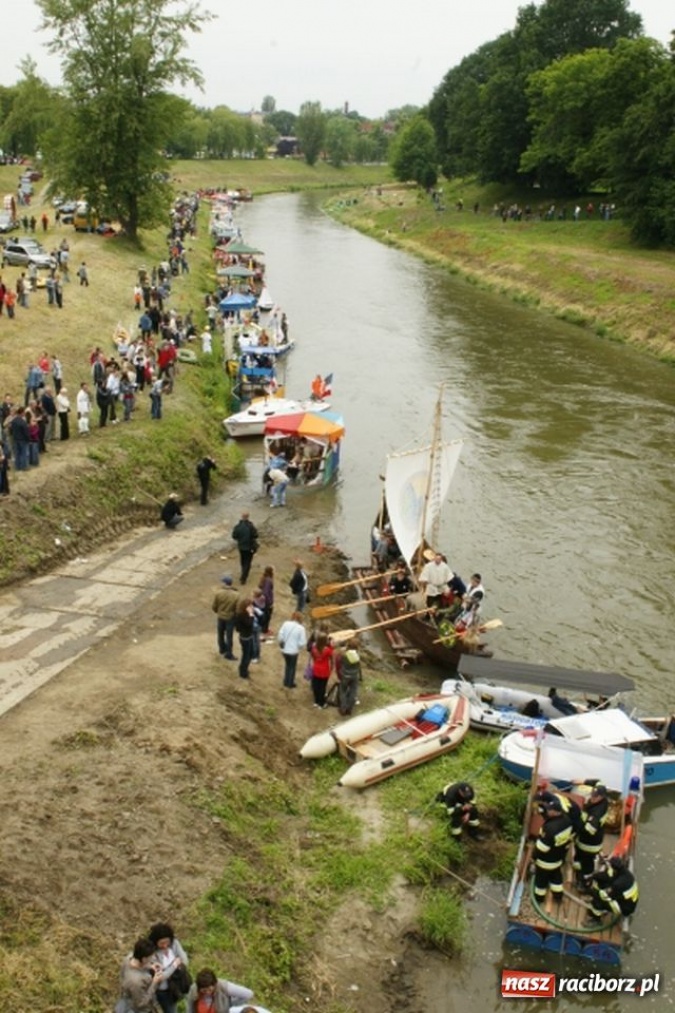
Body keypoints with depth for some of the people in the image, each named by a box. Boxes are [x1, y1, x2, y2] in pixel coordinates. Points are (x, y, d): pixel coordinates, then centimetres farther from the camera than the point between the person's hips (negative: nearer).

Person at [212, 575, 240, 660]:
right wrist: (235, 616, 10)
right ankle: (228, 654, 16)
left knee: (220, 634, 23)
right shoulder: (235, 595, -18)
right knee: (229, 637, 9)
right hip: (230, 618, -2)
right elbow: (237, 608, -11)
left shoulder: (218, 593, -17)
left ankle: (222, 650, 40)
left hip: (220, 617, 2)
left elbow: (214, 606, -7)